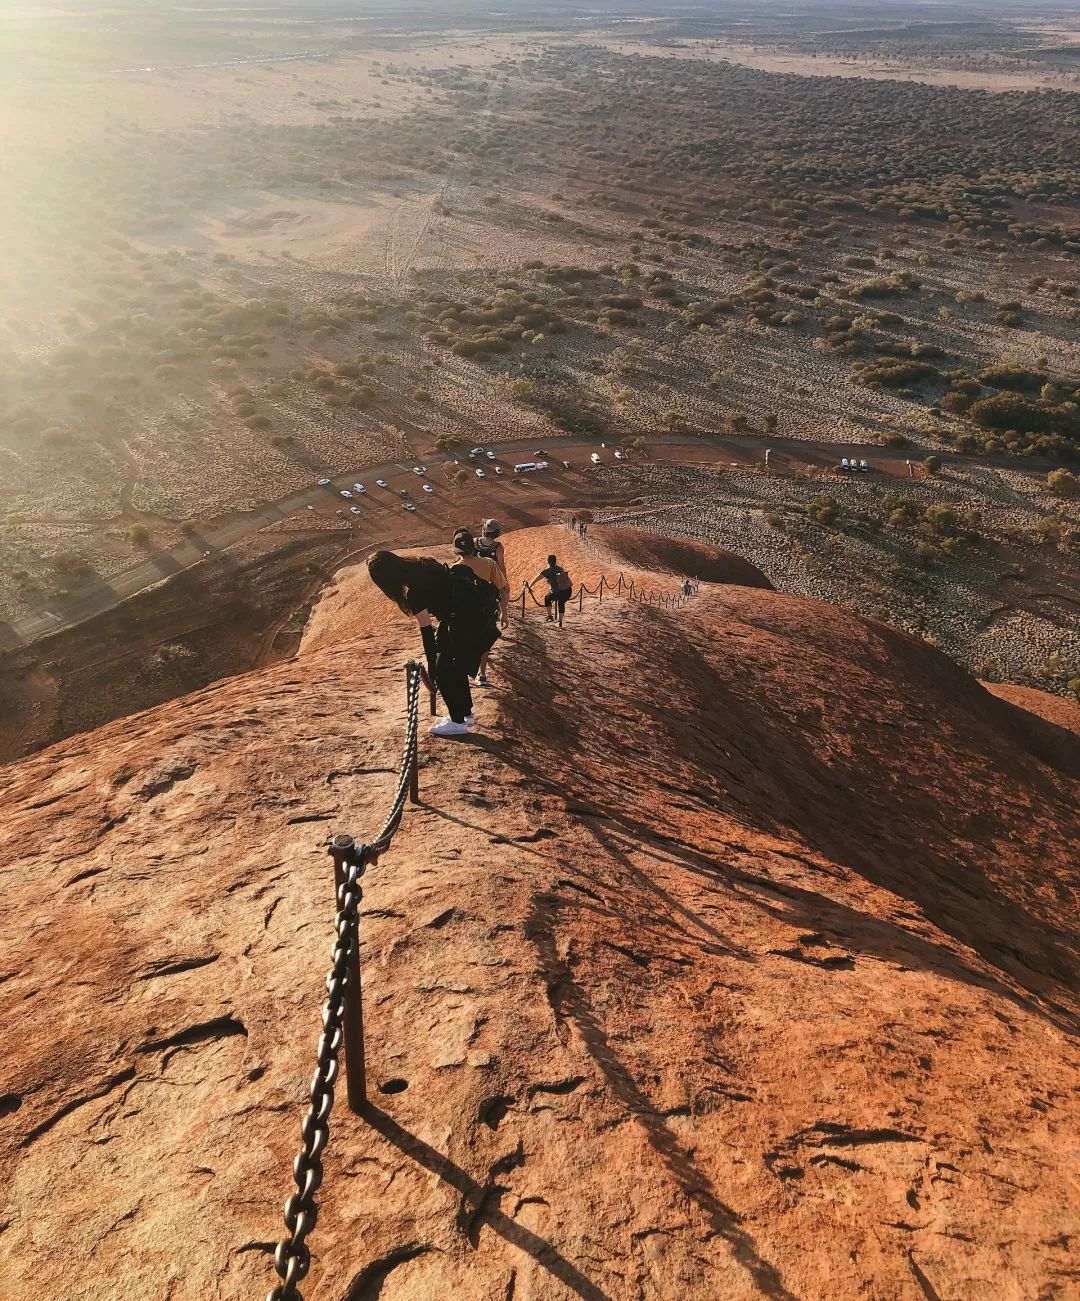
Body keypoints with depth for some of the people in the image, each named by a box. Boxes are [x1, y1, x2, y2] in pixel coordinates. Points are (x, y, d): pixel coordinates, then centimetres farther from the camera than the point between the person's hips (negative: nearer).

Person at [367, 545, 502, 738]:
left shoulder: (414, 593, -19)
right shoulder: (419, 564, 3)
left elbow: (426, 631, -14)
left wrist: (431, 666, -5)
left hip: (469, 615, -9)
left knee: (443, 669, 1)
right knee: (455, 665, 18)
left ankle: (458, 722, 10)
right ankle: (465, 713, 28)